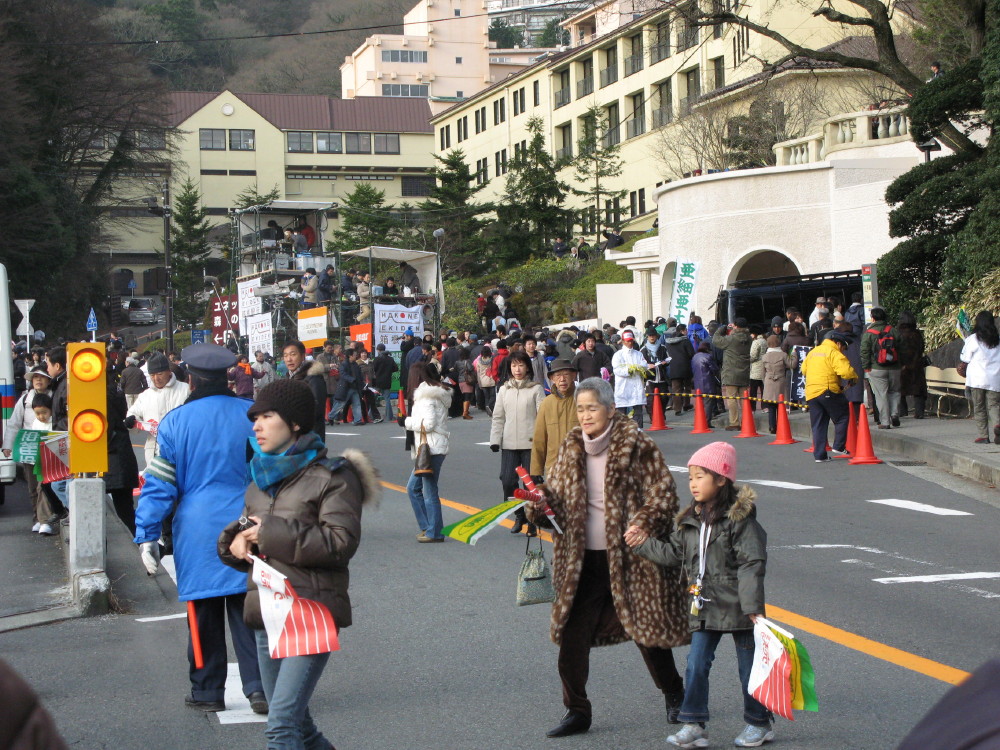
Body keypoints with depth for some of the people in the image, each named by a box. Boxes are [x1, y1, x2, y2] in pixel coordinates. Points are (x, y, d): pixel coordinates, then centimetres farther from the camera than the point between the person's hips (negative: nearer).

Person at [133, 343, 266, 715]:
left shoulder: (175, 422, -4)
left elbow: (159, 485, -4)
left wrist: (147, 535, 0)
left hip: (197, 531, -1)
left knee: (205, 613, 8)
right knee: (246, 609, 7)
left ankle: (208, 691, 16)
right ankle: (258, 687, 1)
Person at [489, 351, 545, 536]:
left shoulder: (536, 389, 1)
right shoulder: (504, 390, 11)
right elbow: (498, 417, 13)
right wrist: (495, 439, 4)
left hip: (530, 443, -3)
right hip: (509, 444, 3)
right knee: (507, 481, -4)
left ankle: (532, 521, 10)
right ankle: (519, 516, 17)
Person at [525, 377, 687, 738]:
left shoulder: (637, 446, -9)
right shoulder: (571, 449, 6)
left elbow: (663, 495, -9)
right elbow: (557, 495, 11)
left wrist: (644, 525, -26)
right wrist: (539, 506, -11)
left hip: (630, 557, -4)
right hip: (582, 561, 4)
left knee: (647, 629, 10)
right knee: (571, 635, -1)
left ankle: (674, 696, 34)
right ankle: (576, 712, 12)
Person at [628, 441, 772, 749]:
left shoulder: (739, 517, -14)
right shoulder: (691, 520, 6)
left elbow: (751, 564, -16)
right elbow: (675, 553, 16)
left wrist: (753, 606, -20)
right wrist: (644, 543, 11)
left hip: (736, 606, -6)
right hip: (704, 608, 6)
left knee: (748, 665, 7)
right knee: (696, 664, 2)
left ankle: (759, 724, 22)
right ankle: (693, 725, 8)